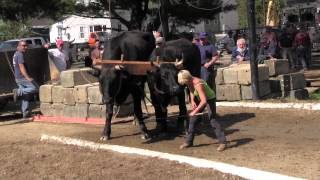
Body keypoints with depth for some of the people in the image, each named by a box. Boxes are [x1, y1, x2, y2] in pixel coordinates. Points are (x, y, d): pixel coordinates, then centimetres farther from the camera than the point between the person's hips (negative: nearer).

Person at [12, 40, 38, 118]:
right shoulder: (20, 55, -13)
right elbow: (21, 67, -22)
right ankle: (19, 92, -14)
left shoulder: (16, 54, 18)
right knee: (35, 88, -12)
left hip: (18, 78, 10)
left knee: (26, 96, 10)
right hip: (23, 77, -10)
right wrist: (28, 77, -28)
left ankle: (25, 113, 9)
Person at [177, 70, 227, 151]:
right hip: (200, 99, 8)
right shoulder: (189, 82, -12)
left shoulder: (198, 84, -36)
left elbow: (204, 101, -41)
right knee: (193, 119, 8)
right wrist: (192, 101, -8)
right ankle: (189, 141, 17)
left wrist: (195, 111, -38)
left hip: (209, 99, -8)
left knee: (212, 120, -16)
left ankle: (223, 142, -12)